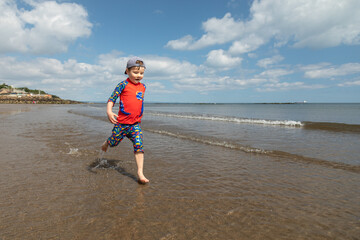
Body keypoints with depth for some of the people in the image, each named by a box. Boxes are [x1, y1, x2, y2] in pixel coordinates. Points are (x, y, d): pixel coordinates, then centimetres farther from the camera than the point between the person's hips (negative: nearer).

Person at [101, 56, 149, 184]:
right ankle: (106, 143, 53)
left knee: (139, 146, -8)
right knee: (114, 142, 14)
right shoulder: (123, 85, -6)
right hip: (121, 122, -3)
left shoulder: (143, 87, 11)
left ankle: (140, 173, -5)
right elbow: (111, 99, -10)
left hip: (136, 124, 4)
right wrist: (109, 111, -27)